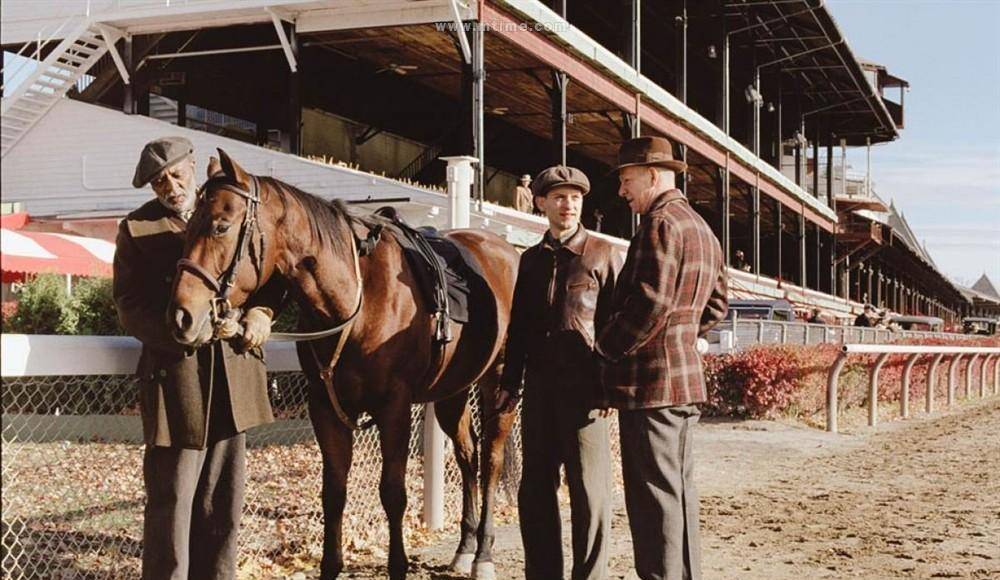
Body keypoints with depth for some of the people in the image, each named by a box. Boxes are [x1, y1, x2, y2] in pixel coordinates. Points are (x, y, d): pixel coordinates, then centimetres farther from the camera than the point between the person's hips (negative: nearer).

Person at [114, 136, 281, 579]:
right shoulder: (137, 229, 0)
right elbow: (130, 309, -7)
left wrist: (261, 312, -5)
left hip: (233, 372, 4)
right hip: (175, 372, -4)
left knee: (225, 498, 11)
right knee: (171, 498, 0)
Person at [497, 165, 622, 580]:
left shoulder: (604, 254, 0)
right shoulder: (531, 259, 14)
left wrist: (609, 385, -11)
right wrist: (510, 382, 11)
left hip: (584, 387, -5)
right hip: (539, 387, 5)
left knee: (589, 488, 0)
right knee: (535, 488, 9)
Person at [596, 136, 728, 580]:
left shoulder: (660, 223, -14)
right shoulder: (701, 228, 17)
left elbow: (650, 303, -22)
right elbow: (716, 305, 21)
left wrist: (606, 347, -11)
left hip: (650, 380, -10)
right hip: (687, 377, 10)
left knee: (655, 497, -5)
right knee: (679, 490, 15)